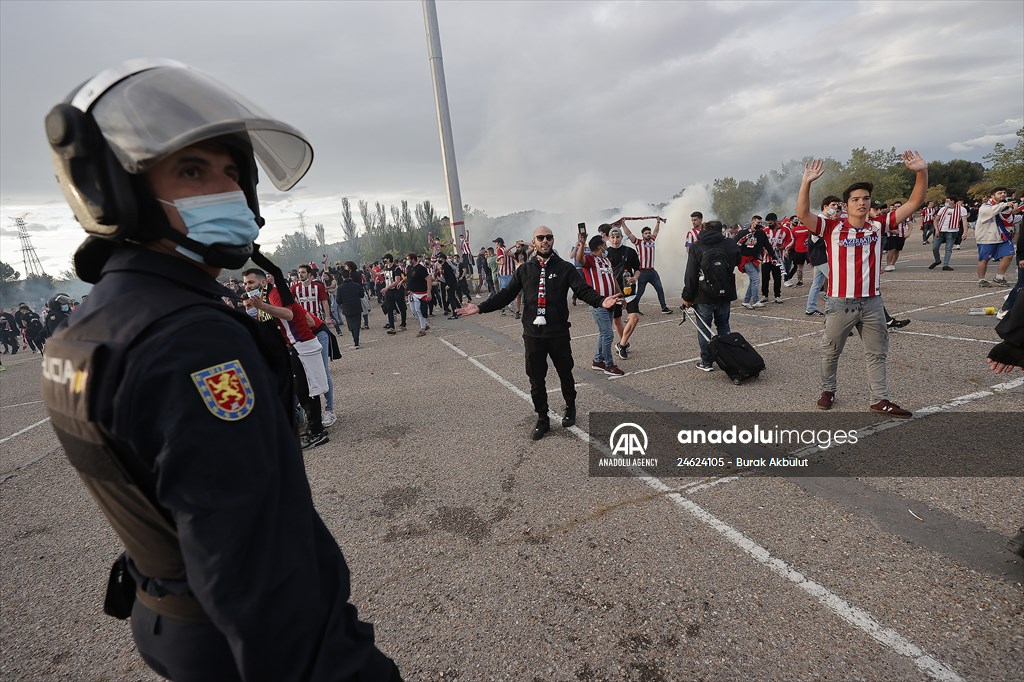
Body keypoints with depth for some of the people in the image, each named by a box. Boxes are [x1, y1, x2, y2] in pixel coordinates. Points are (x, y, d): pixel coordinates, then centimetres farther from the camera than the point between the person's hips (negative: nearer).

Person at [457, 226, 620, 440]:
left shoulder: (565, 268, -1)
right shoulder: (525, 270, 6)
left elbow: (584, 290, -12)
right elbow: (506, 294, 6)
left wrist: (601, 301, -32)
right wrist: (480, 307, -3)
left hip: (558, 333, -2)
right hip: (532, 334, 2)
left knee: (565, 374, 14)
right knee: (536, 380, 9)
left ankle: (570, 409, 39)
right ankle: (542, 420, 25)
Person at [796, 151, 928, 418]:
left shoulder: (878, 226, 4)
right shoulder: (832, 228, -6)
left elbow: (913, 204, 2)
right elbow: (803, 214, -19)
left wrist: (921, 172, -11)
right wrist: (807, 182, -29)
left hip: (872, 302, 4)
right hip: (840, 303, -4)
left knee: (877, 353, 12)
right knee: (830, 352, 11)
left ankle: (880, 399, 22)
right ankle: (828, 390, 30)